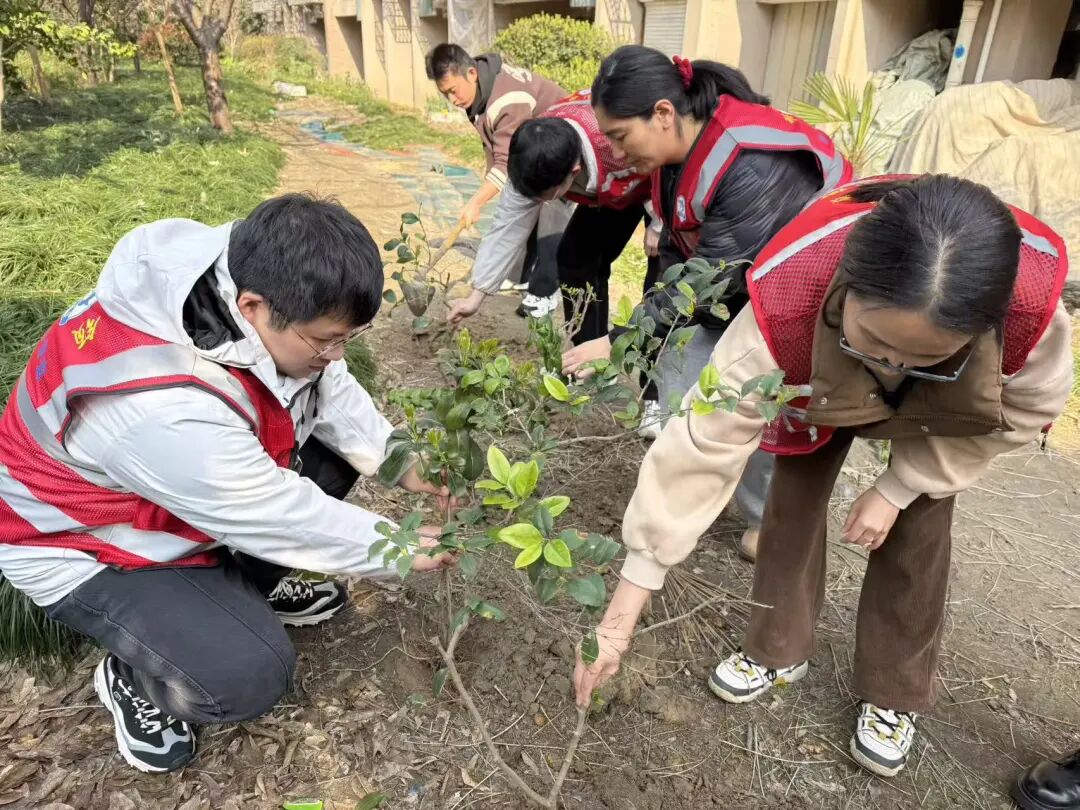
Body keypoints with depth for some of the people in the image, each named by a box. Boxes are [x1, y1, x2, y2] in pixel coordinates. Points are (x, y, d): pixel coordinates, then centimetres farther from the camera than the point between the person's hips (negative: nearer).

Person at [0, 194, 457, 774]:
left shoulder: (240, 277, -21)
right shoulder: (162, 408, -43)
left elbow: (331, 391, -5)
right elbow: (280, 516, -29)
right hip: (82, 544, -8)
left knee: (335, 441, -1)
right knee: (252, 674, -22)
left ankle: (246, 588, 14)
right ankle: (130, 678, 11)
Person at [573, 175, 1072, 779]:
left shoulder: (1032, 306, -42)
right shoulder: (787, 305, -47)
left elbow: (1030, 407, -18)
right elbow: (702, 446, -45)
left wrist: (898, 487, -20)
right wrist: (621, 616, -42)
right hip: (819, 383, 0)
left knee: (918, 526, -4)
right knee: (796, 493, -3)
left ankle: (896, 692, 17)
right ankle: (778, 648, 20)